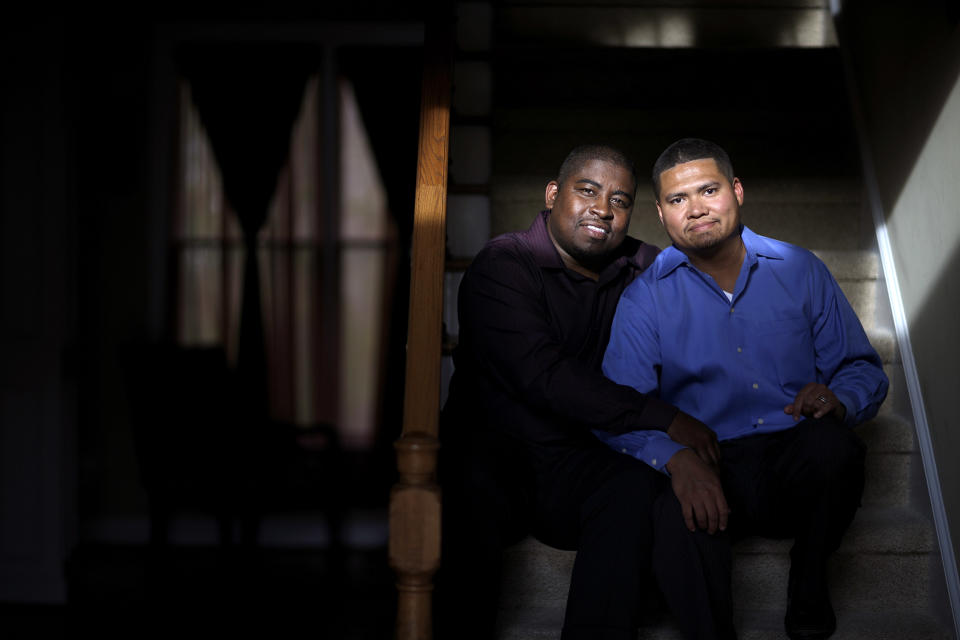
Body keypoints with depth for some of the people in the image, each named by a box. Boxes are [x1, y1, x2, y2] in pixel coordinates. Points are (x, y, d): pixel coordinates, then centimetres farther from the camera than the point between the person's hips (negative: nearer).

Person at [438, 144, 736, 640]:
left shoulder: (645, 272, 10)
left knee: (641, 488, -27)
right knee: (469, 490, -35)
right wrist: (663, 419, -22)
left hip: (580, 464, 4)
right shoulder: (502, 267, -6)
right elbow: (543, 376, -19)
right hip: (491, 452, -3)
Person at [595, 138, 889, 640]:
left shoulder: (800, 270, 8)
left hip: (800, 467, 2)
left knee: (832, 444, -33)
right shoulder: (645, 298, 2)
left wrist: (837, 400, -16)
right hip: (709, 471, -2)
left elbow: (862, 370, 10)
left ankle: (809, 579, -3)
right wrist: (677, 457, -31)